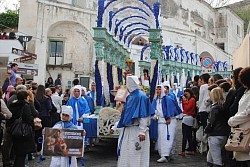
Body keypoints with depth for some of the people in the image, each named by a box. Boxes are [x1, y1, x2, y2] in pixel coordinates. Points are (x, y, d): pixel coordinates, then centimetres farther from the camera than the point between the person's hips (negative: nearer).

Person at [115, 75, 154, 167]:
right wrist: (115, 126, 17)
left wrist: (142, 131, -23)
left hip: (136, 131, -8)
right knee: (124, 154, 15)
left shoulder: (141, 97, -14)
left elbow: (144, 116, -18)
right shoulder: (129, 97, 11)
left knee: (136, 155, 2)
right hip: (127, 130, 8)